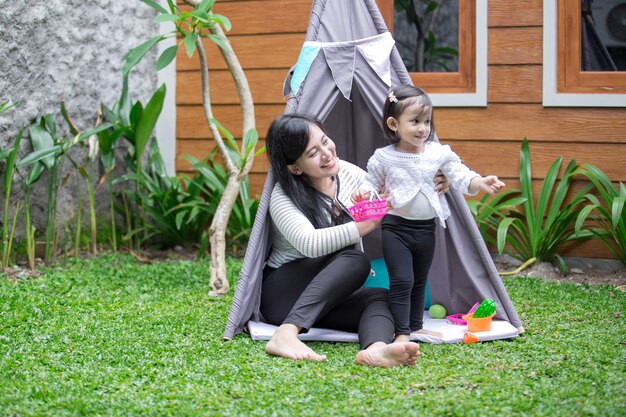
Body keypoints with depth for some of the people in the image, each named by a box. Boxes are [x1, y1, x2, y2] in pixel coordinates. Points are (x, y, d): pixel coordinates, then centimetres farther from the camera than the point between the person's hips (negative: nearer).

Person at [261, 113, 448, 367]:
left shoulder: (348, 173, 2)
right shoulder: (283, 197, -17)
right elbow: (309, 244, -34)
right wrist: (369, 223, -36)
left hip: (328, 298, 6)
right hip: (282, 295, -6)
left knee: (381, 298, -25)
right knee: (355, 260, -30)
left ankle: (376, 349, -58)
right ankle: (286, 334, -45)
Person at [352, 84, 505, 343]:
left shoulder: (439, 153, -2)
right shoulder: (383, 158, -6)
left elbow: (460, 176, -6)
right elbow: (371, 184, 4)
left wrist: (480, 183, -24)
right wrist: (363, 193, -18)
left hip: (426, 228, 4)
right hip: (396, 227, -4)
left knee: (419, 281, 16)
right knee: (401, 280, -11)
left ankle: (416, 326, 29)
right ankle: (401, 332, -5)